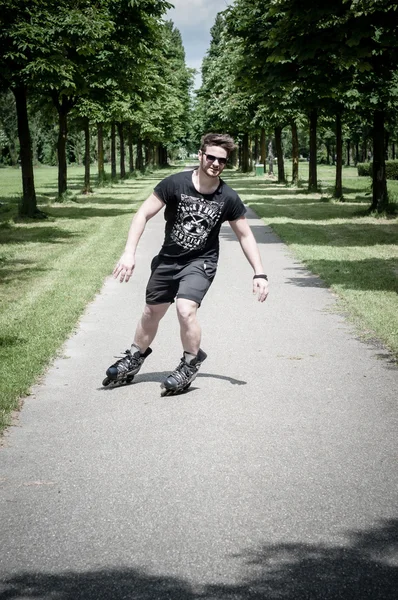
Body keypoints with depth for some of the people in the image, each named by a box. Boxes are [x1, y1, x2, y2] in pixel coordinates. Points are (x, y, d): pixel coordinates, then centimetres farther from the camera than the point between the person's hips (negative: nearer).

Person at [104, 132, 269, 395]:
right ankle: (134, 359, 41)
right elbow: (144, 214, -13)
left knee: (186, 309, -25)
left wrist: (259, 274, -8)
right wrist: (129, 253, -22)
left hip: (201, 262, -2)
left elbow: (245, 236, -2)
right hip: (168, 259, 2)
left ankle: (191, 363, 1)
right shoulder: (176, 184, -17)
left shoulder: (228, 198, -13)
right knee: (152, 312, 15)